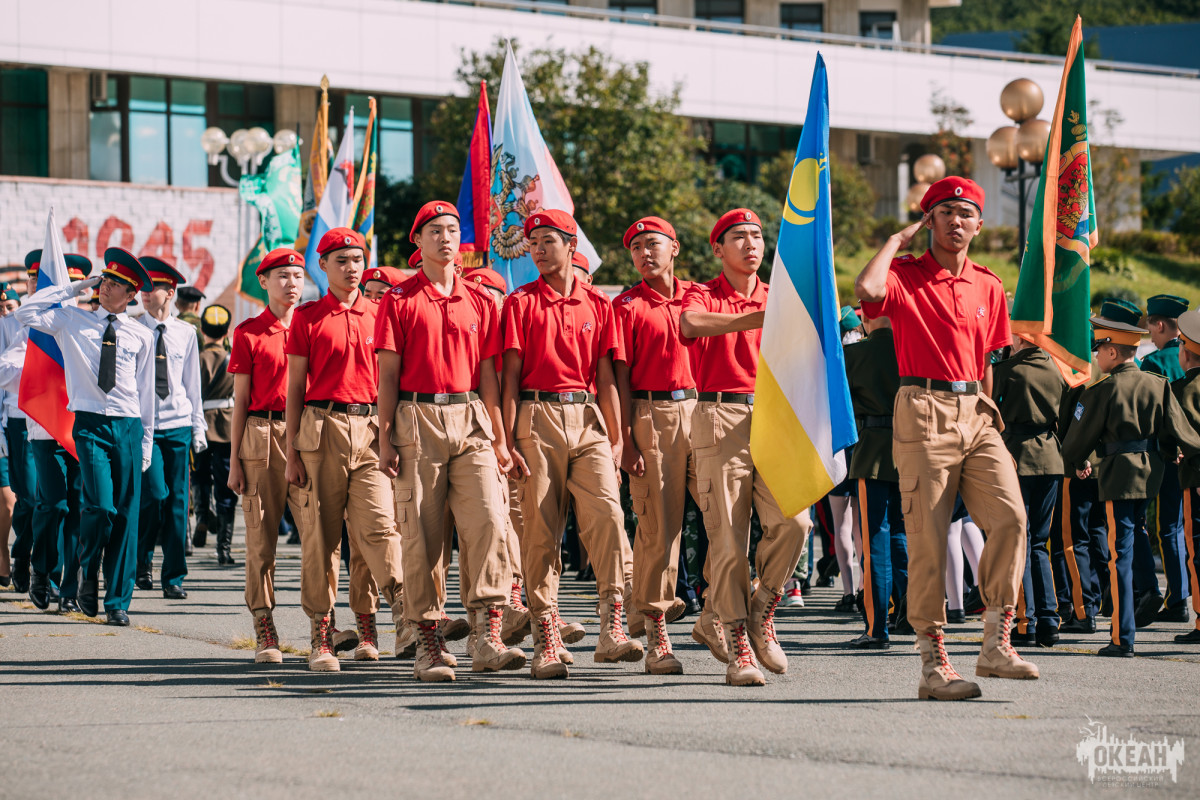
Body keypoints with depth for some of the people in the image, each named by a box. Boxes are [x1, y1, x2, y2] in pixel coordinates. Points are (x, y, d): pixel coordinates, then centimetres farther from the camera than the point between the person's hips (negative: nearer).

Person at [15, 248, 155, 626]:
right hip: (90, 424, -2)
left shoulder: (141, 336, 10)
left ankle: (118, 601, 8)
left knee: (126, 514, 0)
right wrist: (72, 289, 1)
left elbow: (146, 392, 13)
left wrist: (146, 443, 11)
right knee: (100, 506, -17)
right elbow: (26, 312, -2)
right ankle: (88, 573, 12)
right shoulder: (72, 321, 8)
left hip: (129, 425, 2)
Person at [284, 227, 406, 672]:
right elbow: (295, 387, 6)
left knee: (377, 524, -13)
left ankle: (405, 617, -13)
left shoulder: (378, 315, 12)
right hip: (322, 428, -1)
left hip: (370, 430, 1)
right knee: (320, 532, 0)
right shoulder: (307, 318, 6)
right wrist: (292, 452, 1)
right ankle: (321, 638, 4)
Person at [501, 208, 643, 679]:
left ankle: (612, 630, -16)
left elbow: (606, 378, 12)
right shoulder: (520, 304, 7)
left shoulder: (597, 305, 13)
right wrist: (507, 441, -4)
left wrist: (616, 439, 7)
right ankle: (547, 642, 1)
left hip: (587, 418, 1)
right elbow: (511, 377, 3)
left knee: (606, 512, -16)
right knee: (541, 529, -2)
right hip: (537, 418, -1)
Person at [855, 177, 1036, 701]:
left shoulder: (989, 287, 16)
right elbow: (868, 289, -23)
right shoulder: (906, 275, 1)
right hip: (923, 413, -5)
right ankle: (933, 666, 0)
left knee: (1009, 516, -14)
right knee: (928, 539, -5)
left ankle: (995, 645, -6)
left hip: (975, 416, 5)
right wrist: (899, 238, -8)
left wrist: (989, 410, 12)